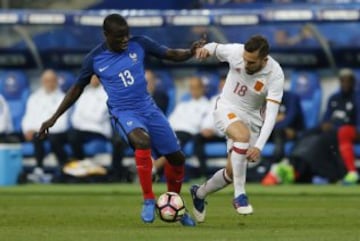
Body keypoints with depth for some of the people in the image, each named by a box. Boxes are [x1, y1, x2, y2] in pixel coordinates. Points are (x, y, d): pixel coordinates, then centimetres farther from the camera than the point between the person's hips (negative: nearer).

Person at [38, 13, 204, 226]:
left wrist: (191, 52, -19)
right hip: (123, 112, -4)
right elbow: (77, 88, 7)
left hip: (148, 107, 4)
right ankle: (149, 200, -25)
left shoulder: (139, 44, -3)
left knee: (177, 158, 5)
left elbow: (172, 55, 3)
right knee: (142, 140, -36)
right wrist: (54, 118, 7)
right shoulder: (95, 59, -6)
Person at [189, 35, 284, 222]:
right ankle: (239, 195, -26)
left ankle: (199, 194, 34)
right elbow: (216, 48, 3)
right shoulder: (235, 52, -21)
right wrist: (206, 49, -22)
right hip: (227, 109, -1)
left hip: (252, 116, 1)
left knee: (232, 172, 3)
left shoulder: (275, 75, -25)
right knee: (243, 135, -35)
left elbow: (271, 114, -29)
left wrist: (259, 146, -39)